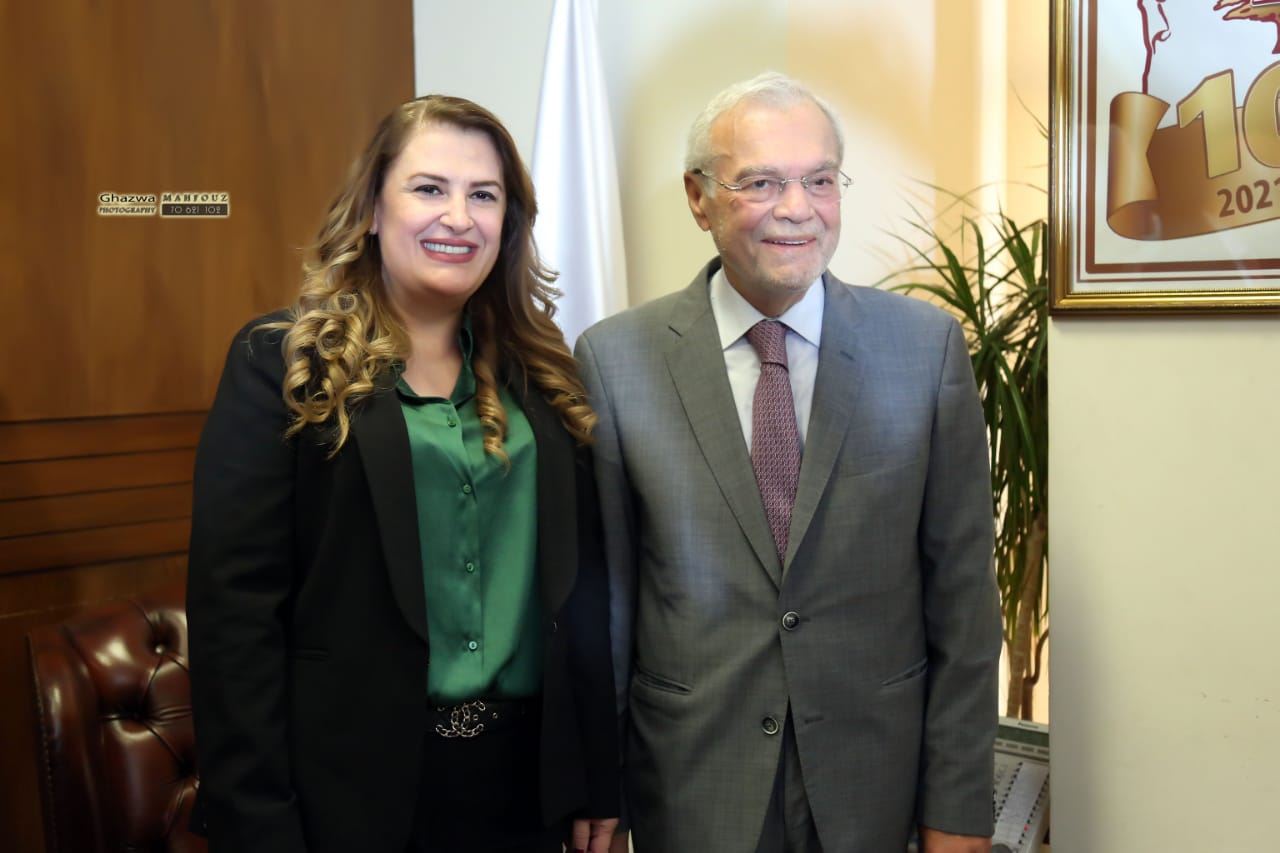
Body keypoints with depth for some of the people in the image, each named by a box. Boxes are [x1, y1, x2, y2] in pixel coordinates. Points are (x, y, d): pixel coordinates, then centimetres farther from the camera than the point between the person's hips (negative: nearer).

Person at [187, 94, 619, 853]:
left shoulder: (543, 372, 6)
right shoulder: (283, 363, -6)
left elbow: (583, 586, 7)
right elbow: (236, 607, -11)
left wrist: (598, 785, 6)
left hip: (526, 779, 4)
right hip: (352, 783, -4)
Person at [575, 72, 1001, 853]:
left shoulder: (928, 346, -6)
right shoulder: (615, 358, -7)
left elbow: (961, 591, -4)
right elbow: (600, 590, -3)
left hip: (873, 782, 1)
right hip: (690, 786, 0)